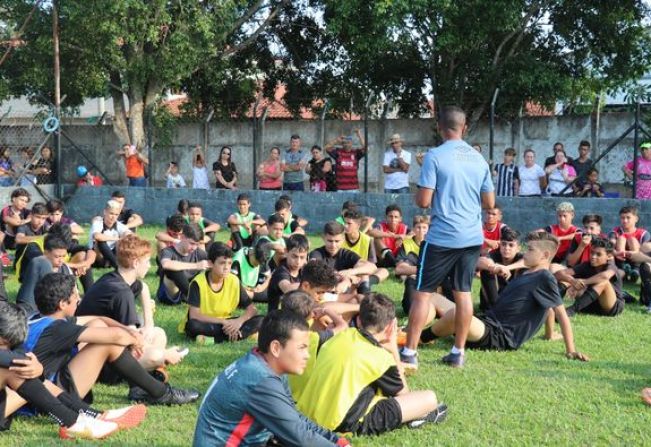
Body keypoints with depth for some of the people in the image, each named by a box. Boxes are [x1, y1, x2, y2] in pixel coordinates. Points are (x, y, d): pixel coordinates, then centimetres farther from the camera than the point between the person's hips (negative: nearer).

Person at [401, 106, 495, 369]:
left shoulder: (435, 156, -9)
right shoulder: (479, 159, 8)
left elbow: (423, 201, -12)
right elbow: (489, 203, 12)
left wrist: (417, 195, 10)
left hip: (442, 236, -5)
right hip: (472, 237, 5)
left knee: (423, 292, 2)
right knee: (463, 292, 11)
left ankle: (409, 352, 3)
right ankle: (458, 352, 15)